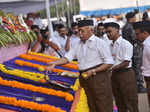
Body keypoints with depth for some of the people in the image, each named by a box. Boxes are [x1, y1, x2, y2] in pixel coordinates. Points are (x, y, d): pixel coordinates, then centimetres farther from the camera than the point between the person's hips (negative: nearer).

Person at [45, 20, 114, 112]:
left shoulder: (100, 43, -4)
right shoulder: (79, 45, 16)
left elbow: (109, 63, -8)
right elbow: (68, 57, 10)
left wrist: (93, 71, -16)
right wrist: (55, 63, -7)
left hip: (98, 77, -6)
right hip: (84, 78, 6)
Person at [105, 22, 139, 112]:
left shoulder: (125, 44, -11)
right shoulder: (112, 45, 12)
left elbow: (126, 63, -17)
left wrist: (112, 68, -22)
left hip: (125, 74, -7)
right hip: (115, 75, 8)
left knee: (131, 103, -2)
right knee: (120, 104, 17)